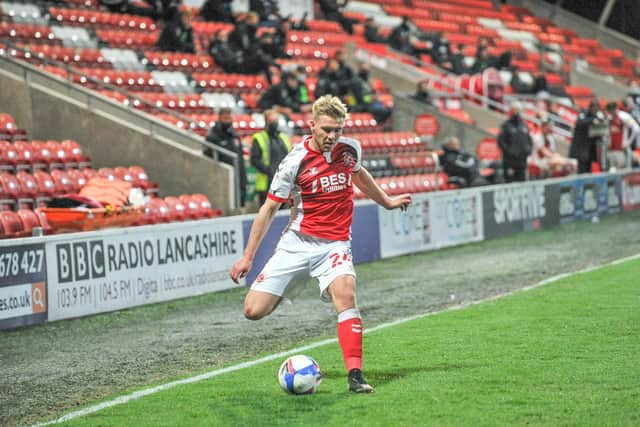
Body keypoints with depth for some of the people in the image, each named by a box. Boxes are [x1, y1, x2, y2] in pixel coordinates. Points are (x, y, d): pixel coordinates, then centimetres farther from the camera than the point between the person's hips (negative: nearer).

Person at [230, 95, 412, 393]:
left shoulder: (351, 149, 0)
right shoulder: (296, 162, -11)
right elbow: (269, 208, -4)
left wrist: (386, 201, 38)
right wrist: (248, 256, -5)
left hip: (334, 245, 1)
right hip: (297, 242, -1)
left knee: (345, 295, -29)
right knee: (254, 310, -9)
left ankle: (354, 375, -29)